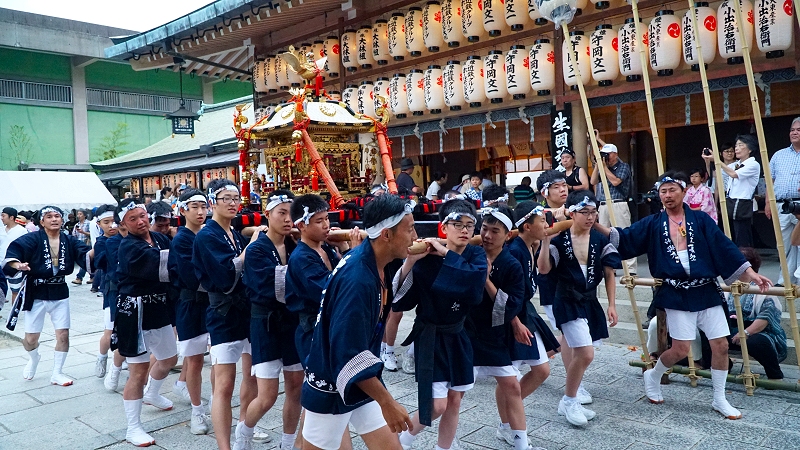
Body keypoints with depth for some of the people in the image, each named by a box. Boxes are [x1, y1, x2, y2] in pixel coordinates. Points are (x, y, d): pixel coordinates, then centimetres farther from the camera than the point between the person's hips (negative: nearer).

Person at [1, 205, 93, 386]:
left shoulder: (69, 241, -2)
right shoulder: (33, 239, -12)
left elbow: (85, 256, -17)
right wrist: (17, 265, -46)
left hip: (60, 293, 2)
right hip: (36, 295, -2)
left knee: (63, 335, 0)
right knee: (31, 338, 6)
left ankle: (57, 374, 19)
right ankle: (34, 358, 43)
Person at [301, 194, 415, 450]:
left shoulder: (375, 264, -3)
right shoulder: (357, 278, -29)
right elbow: (349, 353, -30)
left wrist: (412, 258, 3)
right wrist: (387, 402, -26)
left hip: (362, 385, 8)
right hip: (331, 389, -8)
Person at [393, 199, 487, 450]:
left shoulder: (477, 255, -5)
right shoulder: (427, 259, -16)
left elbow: (476, 280, -27)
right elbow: (402, 301, -21)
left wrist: (447, 254, -26)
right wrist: (409, 261, -32)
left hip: (458, 336, 5)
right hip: (430, 337, -4)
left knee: (454, 402, 11)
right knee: (437, 405, -5)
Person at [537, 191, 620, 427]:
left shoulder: (600, 240, 0)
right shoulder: (560, 239, -10)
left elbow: (609, 275, 6)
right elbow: (544, 269, -20)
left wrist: (612, 305, 2)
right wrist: (545, 240, -28)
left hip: (590, 302, 5)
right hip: (567, 302, -5)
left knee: (576, 353, 11)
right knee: (586, 354, -14)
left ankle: (568, 402, 28)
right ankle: (570, 401, 8)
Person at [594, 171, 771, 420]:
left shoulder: (700, 219, 2)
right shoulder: (653, 224, 3)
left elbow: (724, 248, 0)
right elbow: (624, 238, -1)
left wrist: (751, 274, -4)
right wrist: (597, 226, -12)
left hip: (706, 291, 2)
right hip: (676, 295, -2)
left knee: (721, 345, 3)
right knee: (681, 349, -4)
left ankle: (720, 400, 22)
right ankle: (653, 375, 26)